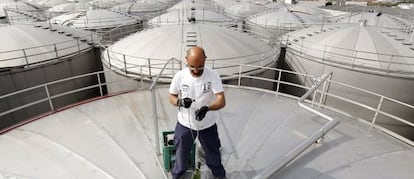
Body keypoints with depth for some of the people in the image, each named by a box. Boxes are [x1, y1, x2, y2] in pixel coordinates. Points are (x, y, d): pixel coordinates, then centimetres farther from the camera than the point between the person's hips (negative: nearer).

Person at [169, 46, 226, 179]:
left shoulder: (213, 75, -20)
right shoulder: (179, 76, -15)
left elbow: (221, 101, -26)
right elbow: (171, 97, -3)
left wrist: (207, 108, -46)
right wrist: (180, 102, -26)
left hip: (207, 125, -1)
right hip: (184, 124, 1)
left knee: (213, 154, 21)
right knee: (181, 153, 23)